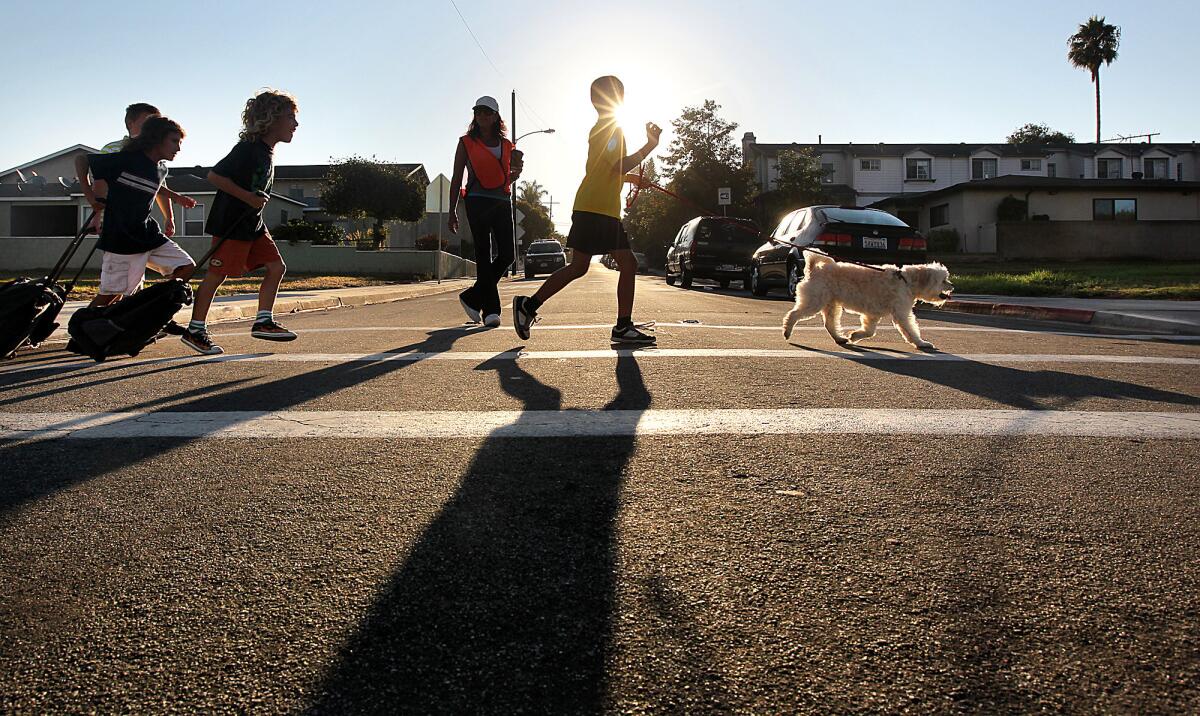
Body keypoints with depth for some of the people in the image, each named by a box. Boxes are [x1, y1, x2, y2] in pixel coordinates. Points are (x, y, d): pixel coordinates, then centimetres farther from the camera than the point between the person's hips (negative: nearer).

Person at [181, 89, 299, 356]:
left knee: (276, 266, 2)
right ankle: (194, 331, 7)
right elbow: (214, 176, -21)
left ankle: (263, 322, 6)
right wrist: (249, 198, -22)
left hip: (253, 224, 9)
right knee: (217, 274, -3)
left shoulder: (267, 152, 11)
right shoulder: (247, 149, -17)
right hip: (230, 224, -9)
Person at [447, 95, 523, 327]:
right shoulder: (466, 143, 8)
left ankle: (472, 297, 12)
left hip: (502, 202, 4)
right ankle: (491, 309, -7)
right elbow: (457, 178, 7)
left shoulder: (506, 145, 17)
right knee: (484, 253, -8)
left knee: (506, 254, -3)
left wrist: (517, 169, 2)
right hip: (477, 201, -4)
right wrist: (452, 212, 1)